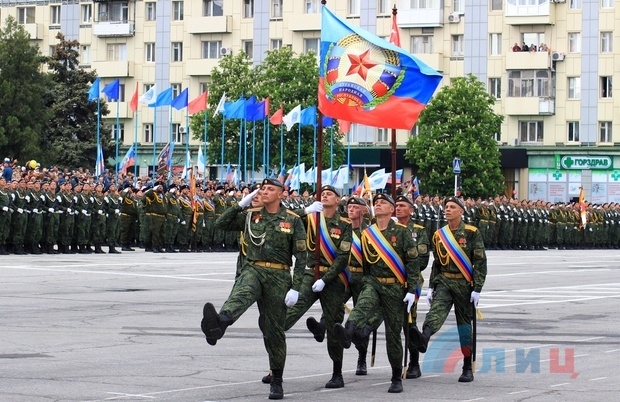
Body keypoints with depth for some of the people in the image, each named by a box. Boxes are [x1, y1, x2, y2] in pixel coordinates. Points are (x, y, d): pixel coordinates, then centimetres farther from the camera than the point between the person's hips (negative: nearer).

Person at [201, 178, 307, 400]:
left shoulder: (293, 220, 2)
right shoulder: (251, 216, 11)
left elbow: (301, 255, 0)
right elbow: (221, 224, 6)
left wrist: (295, 288, -7)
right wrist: (242, 204, 0)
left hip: (279, 276, -1)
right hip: (253, 270, 1)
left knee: (274, 330, 5)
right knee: (240, 294, -35)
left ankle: (276, 381, 18)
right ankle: (217, 325, -67)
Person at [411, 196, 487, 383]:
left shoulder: (472, 233, -4)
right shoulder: (439, 235, 9)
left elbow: (480, 262, -6)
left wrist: (477, 289, -12)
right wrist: (431, 287, 13)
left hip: (464, 283, -3)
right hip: (443, 281, 3)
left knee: (464, 322, 5)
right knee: (437, 309, -25)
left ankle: (467, 368, 12)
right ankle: (423, 338, -53)